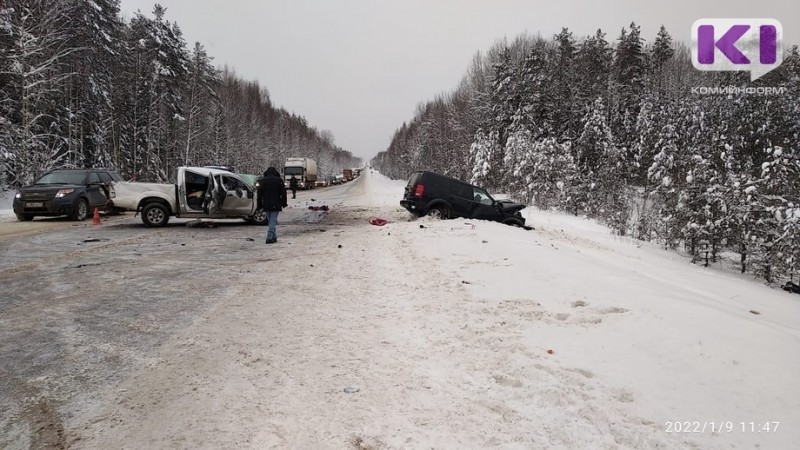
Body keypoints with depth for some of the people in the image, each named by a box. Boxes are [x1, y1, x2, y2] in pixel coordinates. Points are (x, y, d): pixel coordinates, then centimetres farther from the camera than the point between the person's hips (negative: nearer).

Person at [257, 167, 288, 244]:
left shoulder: (262, 181, 7)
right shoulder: (279, 180, -1)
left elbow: (259, 194, 6)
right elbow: (283, 193, -1)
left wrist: (260, 205, 10)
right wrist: (284, 203, 6)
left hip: (266, 205, 3)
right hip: (276, 205, -3)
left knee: (271, 221, 15)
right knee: (273, 221, -4)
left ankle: (274, 237, 19)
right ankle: (269, 238, -13)